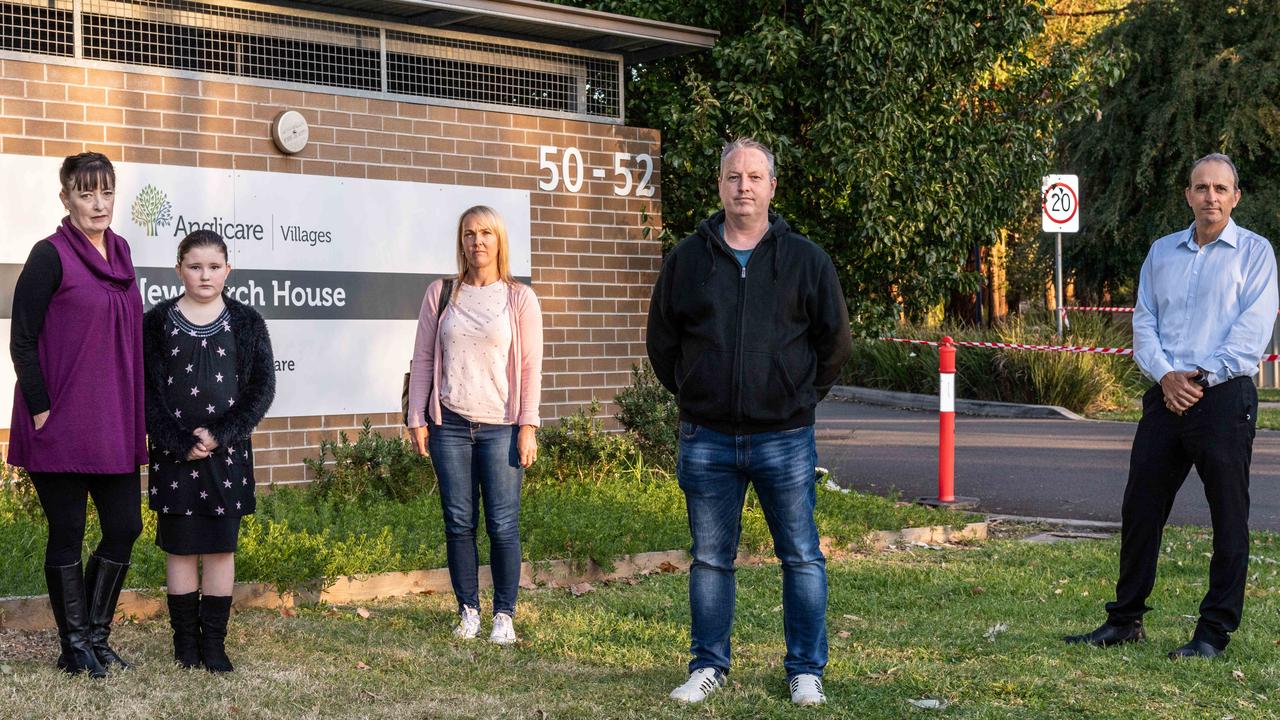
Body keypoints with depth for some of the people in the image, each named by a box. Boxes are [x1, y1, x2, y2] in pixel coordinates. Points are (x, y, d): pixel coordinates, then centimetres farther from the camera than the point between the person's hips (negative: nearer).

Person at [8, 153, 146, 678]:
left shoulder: (120, 251, 11)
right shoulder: (51, 256, -10)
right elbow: (22, 340, -10)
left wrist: (134, 412, 15)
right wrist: (41, 409, -14)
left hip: (114, 425, 7)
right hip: (62, 425, -7)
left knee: (124, 528, 8)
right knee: (68, 533, 3)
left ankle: (95, 635, 23)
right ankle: (75, 647, 15)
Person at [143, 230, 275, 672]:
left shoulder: (246, 322, 3)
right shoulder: (157, 322, 1)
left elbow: (262, 387, -1)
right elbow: (146, 390, -3)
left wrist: (220, 435, -12)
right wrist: (180, 443, -13)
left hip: (227, 452, 0)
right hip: (174, 453, 0)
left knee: (221, 547, 4)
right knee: (180, 546, 5)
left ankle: (214, 640, 11)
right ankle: (185, 639, 15)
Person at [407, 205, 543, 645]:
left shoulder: (519, 299, 4)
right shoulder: (441, 295, 7)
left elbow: (530, 366, 2)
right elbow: (423, 360, 10)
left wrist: (527, 426, -4)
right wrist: (416, 419, 5)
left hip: (500, 427, -1)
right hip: (450, 424, 2)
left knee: (503, 525, -3)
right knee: (459, 523, 3)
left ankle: (504, 615, 7)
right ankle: (468, 611, 13)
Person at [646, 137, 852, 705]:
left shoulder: (805, 260, 2)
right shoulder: (687, 259, 6)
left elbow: (836, 341, 9)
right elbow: (661, 339, 15)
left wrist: (803, 398, 8)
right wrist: (691, 397, 12)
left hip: (784, 439, -1)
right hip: (707, 440, 1)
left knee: (802, 557, 3)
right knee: (710, 558, 9)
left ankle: (806, 670, 12)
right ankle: (708, 665, 19)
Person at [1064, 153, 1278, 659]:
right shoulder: (1162, 252, 16)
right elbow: (1144, 321, 11)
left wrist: (1202, 377, -15)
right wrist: (1166, 375, -6)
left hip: (1224, 396, -4)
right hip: (1166, 398, 5)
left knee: (1229, 518, 0)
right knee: (1140, 508, 6)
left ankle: (1215, 631, 7)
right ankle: (1125, 620, 17)